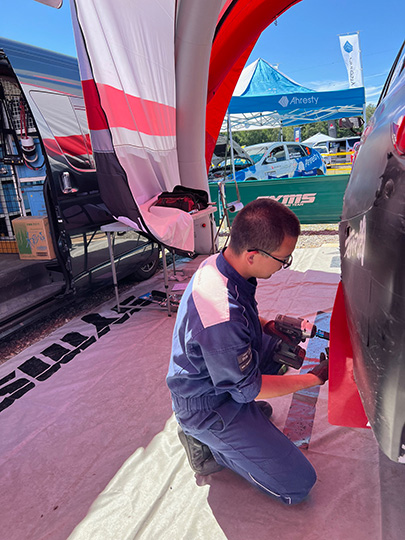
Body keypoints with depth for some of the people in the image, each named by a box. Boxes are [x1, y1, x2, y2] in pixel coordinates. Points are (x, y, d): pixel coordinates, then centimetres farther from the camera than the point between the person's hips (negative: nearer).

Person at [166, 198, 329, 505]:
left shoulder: (217, 263, -12)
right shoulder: (223, 320, -39)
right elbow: (248, 388, -22)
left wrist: (268, 326, -6)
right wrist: (317, 377, -14)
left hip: (221, 370, 9)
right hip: (208, 409, -8)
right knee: (299, 484, -4)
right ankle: (206, 441, 5)